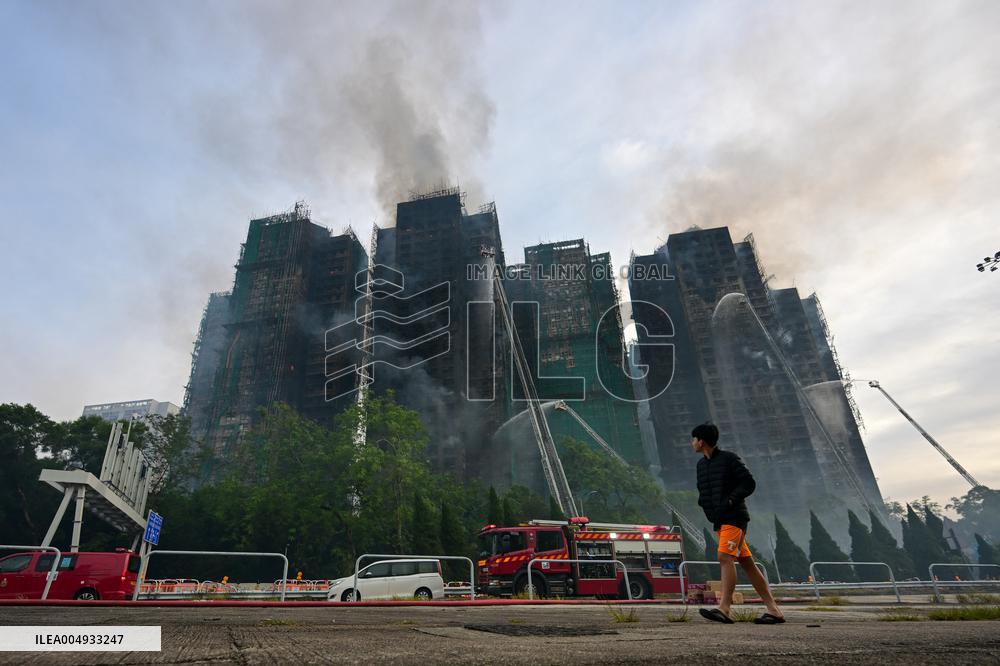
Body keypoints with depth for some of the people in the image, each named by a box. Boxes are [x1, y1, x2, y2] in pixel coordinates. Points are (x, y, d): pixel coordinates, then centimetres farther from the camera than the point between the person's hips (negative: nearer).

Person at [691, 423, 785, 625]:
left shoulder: (729, 458, -7)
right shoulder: (701, 464, 14)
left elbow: (749, 483, -9)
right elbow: (703, 492, 22)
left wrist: (730, 500, -18)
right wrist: (705, 504, 2)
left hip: (734, 518, -7)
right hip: (719, 521, 8)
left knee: (725, 557, -19)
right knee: (746, 563, 9)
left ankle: (724, 609, -21)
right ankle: (773, 610, 15)